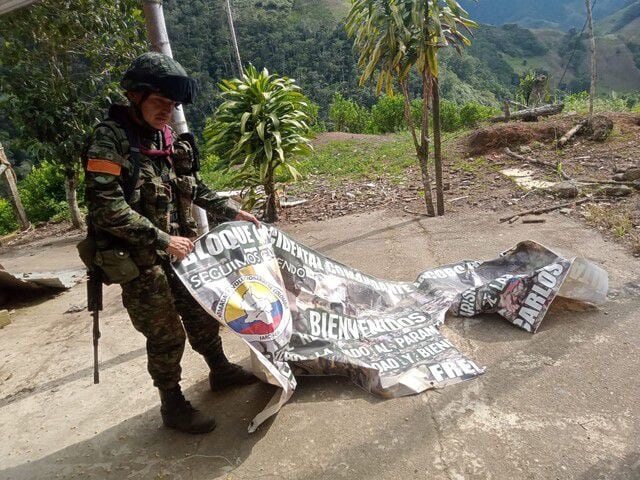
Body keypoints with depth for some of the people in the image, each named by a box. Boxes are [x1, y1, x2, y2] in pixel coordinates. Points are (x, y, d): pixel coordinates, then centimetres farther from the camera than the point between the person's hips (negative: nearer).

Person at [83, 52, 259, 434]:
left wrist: (231, 212, 12)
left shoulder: (169, 139, 5)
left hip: (177, 250, 7)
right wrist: (162, 240, -24)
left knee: (202, 313, 18)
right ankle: (173, 406, 24)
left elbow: (194, 187, 17)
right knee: (166, 334, 3)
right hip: (138, 260, -7)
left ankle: (221, 370, 41)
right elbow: (106, 207, -24)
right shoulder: (110, 138, -16)